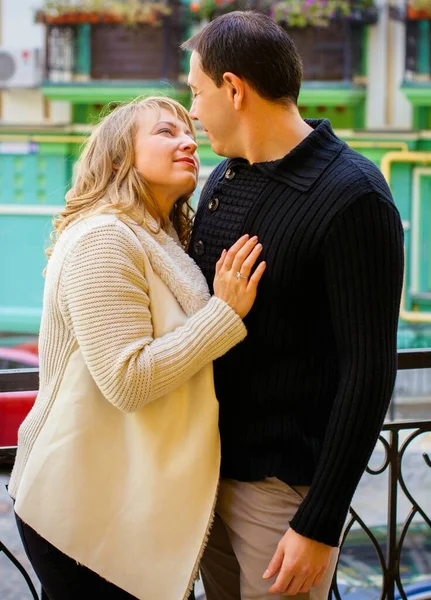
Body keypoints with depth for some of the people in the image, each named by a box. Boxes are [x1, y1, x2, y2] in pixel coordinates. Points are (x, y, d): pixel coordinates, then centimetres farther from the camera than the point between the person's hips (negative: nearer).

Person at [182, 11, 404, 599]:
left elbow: (369, 372, -19)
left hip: (281, 484, -7)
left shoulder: (351, 197, -17)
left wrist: (320, 524, -19)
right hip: (207, 463, 7)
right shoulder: (222, 180, 7)